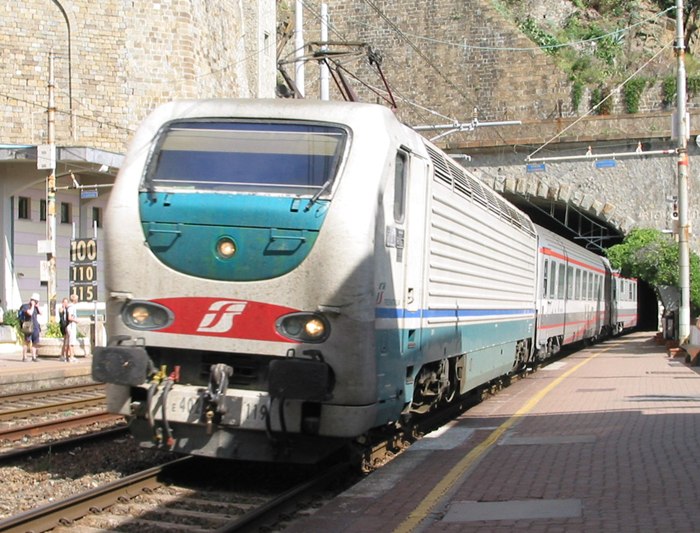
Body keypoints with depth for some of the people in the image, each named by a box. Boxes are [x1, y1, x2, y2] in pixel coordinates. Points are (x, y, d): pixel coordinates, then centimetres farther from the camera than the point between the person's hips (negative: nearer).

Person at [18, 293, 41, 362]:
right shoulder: (26, 306, -6)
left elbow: (40, 313, 11)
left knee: (35, 342, 4)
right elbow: (30, 313, -22)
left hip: (35, 327, 7)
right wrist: (32, 305, -12)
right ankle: (24, 357, -6)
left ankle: (34, 357, 8)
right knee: (27, 341, -9)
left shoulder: (35, 307, 18)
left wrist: (37, 306, 5)